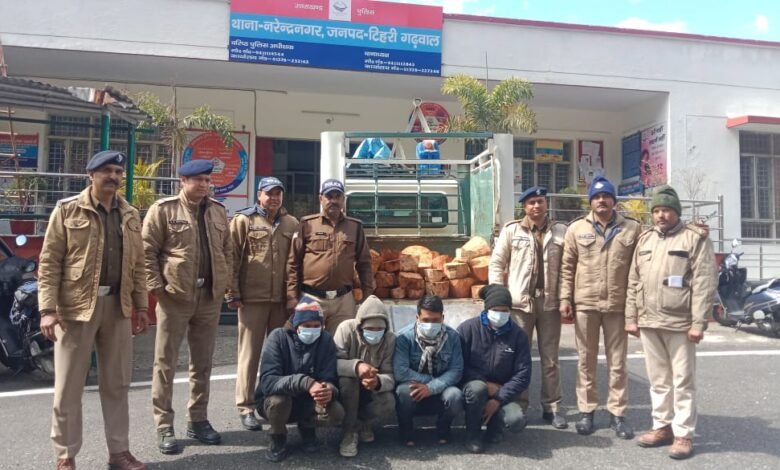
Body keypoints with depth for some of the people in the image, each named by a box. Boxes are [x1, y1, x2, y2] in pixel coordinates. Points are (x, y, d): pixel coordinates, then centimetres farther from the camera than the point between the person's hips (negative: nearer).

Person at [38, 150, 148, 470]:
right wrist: (48, 309, -12)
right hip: (76, 306, -4)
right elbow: (49, 262, -5)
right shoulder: (68, 210, -2)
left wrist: (141, 305, 10)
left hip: (118, 306, 4)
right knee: (69, 387, 6)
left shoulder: (130, 215, 11)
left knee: (116, 384, 11)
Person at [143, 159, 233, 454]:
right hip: (174, 296, -5)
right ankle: (164, 426, 14)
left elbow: (227, 250, 15)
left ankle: (198, 420, 26)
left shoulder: (218, 211, 11)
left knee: (203, 363, 13)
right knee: (166, 363, 4)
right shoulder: (163, 209, -5)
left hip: (210, 297, 5)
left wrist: (224, 283, 7)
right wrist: (156, 286, -12)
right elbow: (147, 250, -7)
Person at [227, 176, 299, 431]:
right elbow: (232, 258, -4)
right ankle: (246, 407, 12)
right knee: (250, 353, 3)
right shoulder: (243, 220, 0)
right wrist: (233, 293, -7)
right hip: (252, 298, -4)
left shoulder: (292, 224, 10)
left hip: (283, 298, 4)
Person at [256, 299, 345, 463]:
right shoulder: (278, 337, -21)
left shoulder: (326, 340, -12)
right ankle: (278, 437, -2)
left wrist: (329, 390, -42)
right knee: (279, 399, -36)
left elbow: (330, 380, -16)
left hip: (308, 402, 2)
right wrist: (305, 382, -49)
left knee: (336, 413, -25)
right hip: (275, 400, -2)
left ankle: (307, 428, 9)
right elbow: (267, 381, -33)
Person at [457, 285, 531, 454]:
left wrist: (498, 399, -18)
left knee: (517, 421, -27)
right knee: (477, 388, -37)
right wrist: (486, 384, -18)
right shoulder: (468, 328, -10)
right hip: (473, 387, -1)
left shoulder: (518, 335, -4)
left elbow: (523, 375, -8)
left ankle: (494, 424, 10)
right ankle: (473, 434, -10)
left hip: (502, 393, 2)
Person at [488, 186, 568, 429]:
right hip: (520, 302, -1)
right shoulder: (511, 230, 1)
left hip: (550, 302, 1)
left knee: (550, 359, 10)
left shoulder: (560, 231, 5)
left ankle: (552, 407, 22)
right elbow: (497, 264, 2)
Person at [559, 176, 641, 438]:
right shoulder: (577, 228, 3)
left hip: (618, 305, 0)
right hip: (585, 304, 0)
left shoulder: (632, 229, 3)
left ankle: (617, 413, 20)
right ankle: (586, 411, 20)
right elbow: (567, 267, 3)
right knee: (586, 360, 9)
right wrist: (565, 299, -2)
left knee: (617, 362, 8)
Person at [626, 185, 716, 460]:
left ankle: (683, 434, 13)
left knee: (683, 381, 3)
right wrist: (631, 317, 9)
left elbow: (704, 283, -10)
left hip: (679, 323, -5)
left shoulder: (695, 238, -4)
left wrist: (698, 322, -15)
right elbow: (634, 282, 13)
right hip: (649, 323, 5)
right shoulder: (645, 240, 13)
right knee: (658, 380, 14)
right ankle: (662, 427, 26)